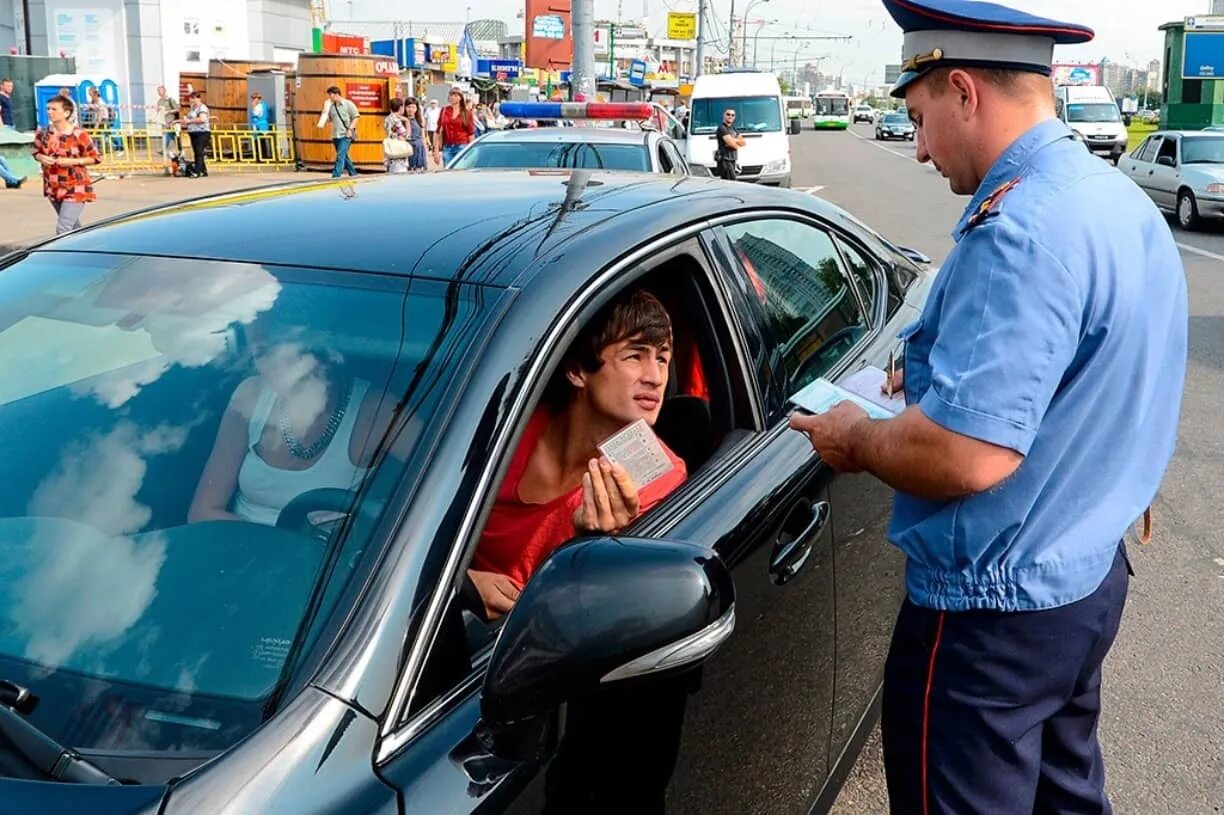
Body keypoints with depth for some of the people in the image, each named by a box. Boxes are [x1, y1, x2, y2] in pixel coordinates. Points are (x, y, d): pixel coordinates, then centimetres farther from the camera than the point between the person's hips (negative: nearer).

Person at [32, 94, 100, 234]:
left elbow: (95, 158, -8)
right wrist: (42, 158, -8)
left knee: (63, 229, -15)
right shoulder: (42, 133, 1)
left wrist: (73, 161, -19)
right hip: (53, 188, 6)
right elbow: (36, 153, 16)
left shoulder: (78, 135, -14)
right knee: (73, 227, 21)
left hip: (75, 189, -6)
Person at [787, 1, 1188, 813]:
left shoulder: (1020, 230, -27)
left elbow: (965, 456, -33)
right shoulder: (1121, 200, 5)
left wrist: (856, 438, -14)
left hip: (995, 610, -9)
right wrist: (935, 381, 14)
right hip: (1088, 573, 9)